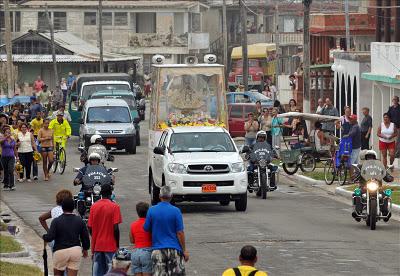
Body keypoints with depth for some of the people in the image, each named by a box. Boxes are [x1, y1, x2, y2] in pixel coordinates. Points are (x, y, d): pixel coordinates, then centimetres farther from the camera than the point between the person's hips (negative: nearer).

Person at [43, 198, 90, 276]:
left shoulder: (56, 221, -8)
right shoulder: (79, 220, 3)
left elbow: (50, 237, -14)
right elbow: (85, 237, 6)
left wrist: (44, 237, 9)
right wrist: (85, 249, 23)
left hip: (60, 251, -2)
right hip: (76, 251, 2)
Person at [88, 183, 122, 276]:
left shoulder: (94, 206, 3)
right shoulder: (114, 207, -9)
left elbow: (90, 227, 4)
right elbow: (116, 228, -12)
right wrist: (117, 244, -2)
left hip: (97, 245, 4)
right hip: (110, 246, -4)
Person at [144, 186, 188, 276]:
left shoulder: (151, 210, -1)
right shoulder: (176, 211, -7)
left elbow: (146, 229, 7)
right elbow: (180, 233, -6)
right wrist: (184, 250, 1)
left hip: (157, 250, 1)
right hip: (174, 249, -1)